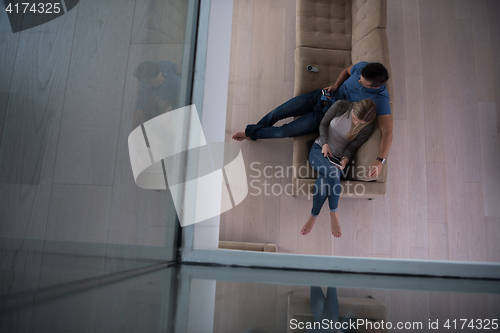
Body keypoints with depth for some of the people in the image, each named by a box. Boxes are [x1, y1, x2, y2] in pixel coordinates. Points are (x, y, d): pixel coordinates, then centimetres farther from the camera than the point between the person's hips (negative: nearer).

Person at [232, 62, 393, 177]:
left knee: (284, 131, -8)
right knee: (277, 112, -3)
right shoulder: (362, 67, -14)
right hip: (323, 96, 4)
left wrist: (380, 160, -42)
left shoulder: (380, 101, -28)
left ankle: (251, 133, 19)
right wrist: (335, 86, -8)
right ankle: (255, 129, 26)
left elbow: (387, 132, -30)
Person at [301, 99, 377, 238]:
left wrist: (345, 159, -22)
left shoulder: (367, 128, -7)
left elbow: (352, 147, -1)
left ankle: (314, 216, -4)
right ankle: (334, 213, -11)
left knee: (322, 185, -32)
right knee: (333, 173, -34)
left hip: (338, 158, 0)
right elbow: (323, 124, 1)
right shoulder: (341, 106, -8)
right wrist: (325, 143, -14)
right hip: (319, 149, 0)